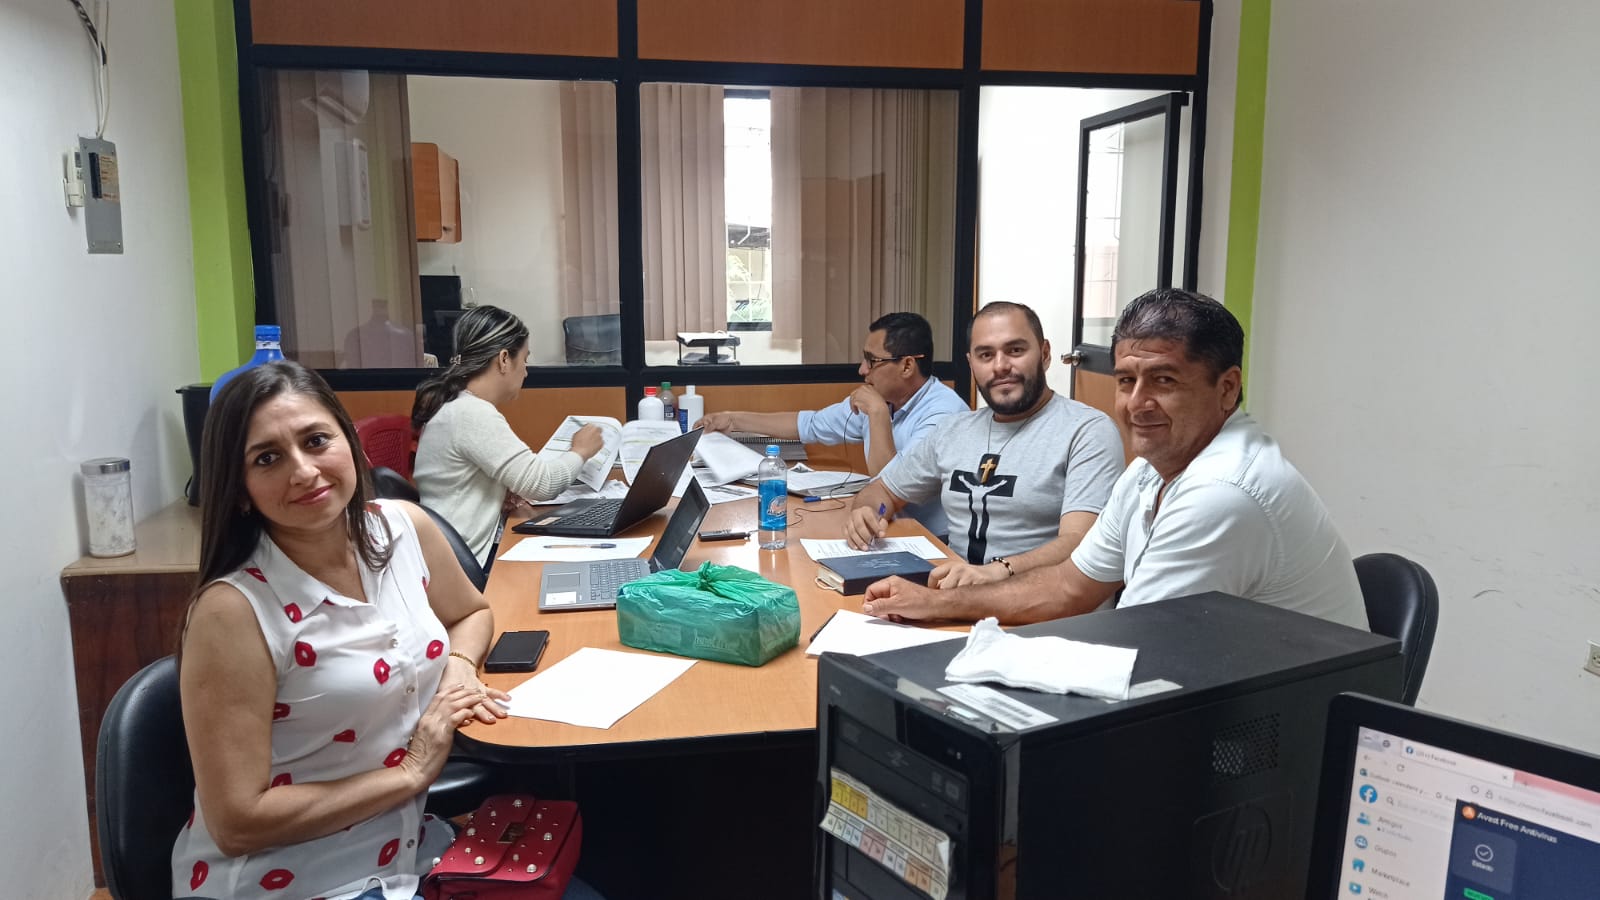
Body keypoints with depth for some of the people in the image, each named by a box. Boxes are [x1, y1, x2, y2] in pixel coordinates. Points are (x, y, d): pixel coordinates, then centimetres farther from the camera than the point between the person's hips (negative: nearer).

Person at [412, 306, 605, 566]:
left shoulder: (458, 405, 12)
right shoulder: (473, 414, -20)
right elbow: (541, 483, -20)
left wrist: (500, 495, 1)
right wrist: (580, 451, -2)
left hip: (464, 555, 9)